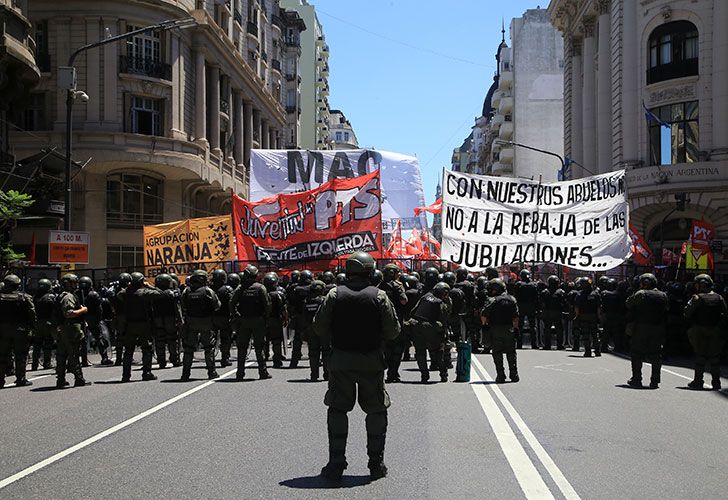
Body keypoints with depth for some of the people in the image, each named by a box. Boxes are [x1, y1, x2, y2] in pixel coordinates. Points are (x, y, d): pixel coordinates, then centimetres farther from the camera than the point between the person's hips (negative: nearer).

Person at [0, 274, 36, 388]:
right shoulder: (24, 297, -6)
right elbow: (32, 313, -7)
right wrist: (32, 326, 2)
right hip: (20, 330, -2)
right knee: (20, 355, 4)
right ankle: (20, 379, 3)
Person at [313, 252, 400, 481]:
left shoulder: (334, 295, -3)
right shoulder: (379, 296, -6)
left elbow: (319, 327, -3)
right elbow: (393, 330, -5)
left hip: (340, 360, 1)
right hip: (371, 361, 0)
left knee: (337, 410, 10)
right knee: (376, 411, 12)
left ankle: (336, 464, 7)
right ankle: (376, 464, 13)